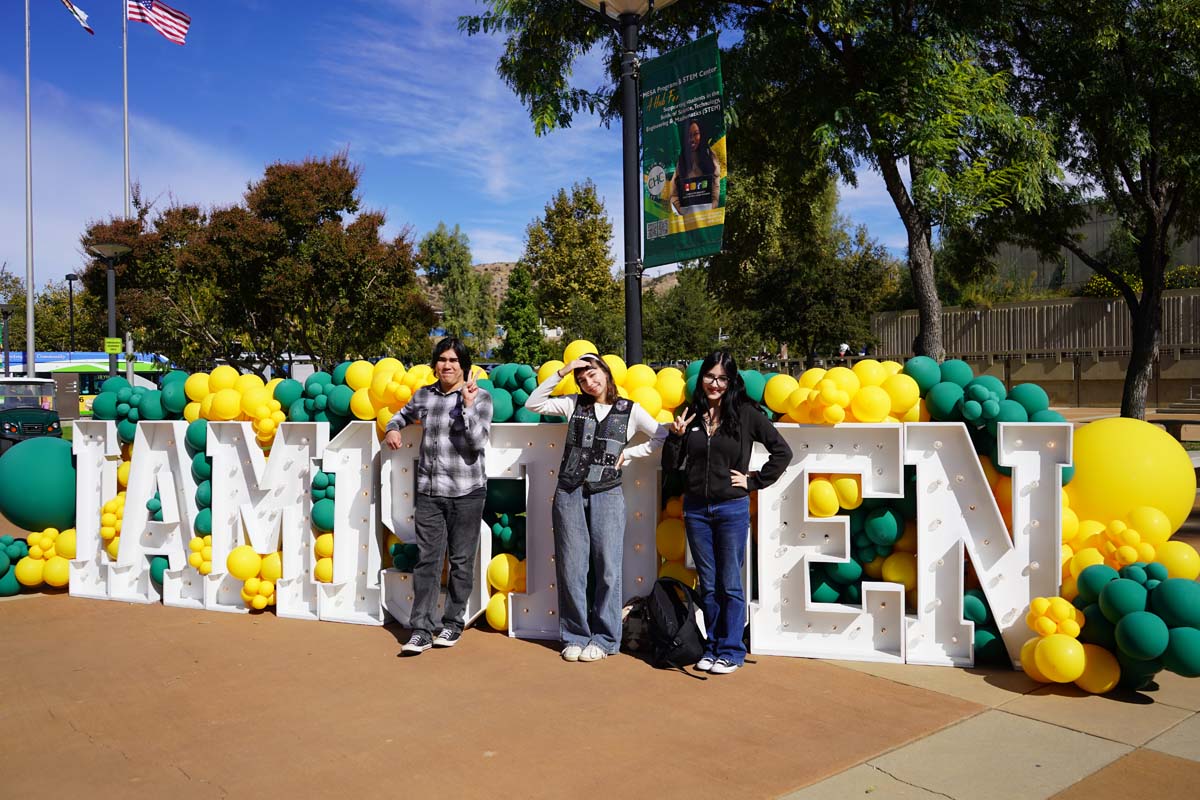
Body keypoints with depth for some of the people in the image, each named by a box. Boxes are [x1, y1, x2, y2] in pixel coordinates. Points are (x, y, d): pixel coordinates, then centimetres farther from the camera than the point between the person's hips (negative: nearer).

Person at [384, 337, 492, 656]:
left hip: (466, 492, -3)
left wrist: (468, 405, -20)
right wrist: (393, 428, 10)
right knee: (427, 560, 0)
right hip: (429, 491, 3)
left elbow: (478, 441, -13)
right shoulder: (424, 395, 9)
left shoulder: (480, 397, -2)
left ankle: (453, 624, 19)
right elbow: (404, 414, 31)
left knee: (461, 560, 6)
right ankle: (422, 630, 2)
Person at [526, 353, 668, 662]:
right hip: (569, 493, 2)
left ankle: (604, 639, 13)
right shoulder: (574, 404, 10)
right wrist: (561, 372, -1)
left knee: (608, 568, 0)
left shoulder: (630, 411, 6)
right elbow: (533, 404, 3)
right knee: (570, 567, 4)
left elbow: (664, 436, 6)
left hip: (607, 494, -1)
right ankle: (575, 636, 16)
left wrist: (628, 454, 0)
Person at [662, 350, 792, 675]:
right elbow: (670, 464, 8)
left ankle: (731, 651, 15)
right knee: (708, 584, 12)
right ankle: (713, 647, 24)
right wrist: (675, 436, -8)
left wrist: (754, 480, -5)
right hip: (696, 508, 3)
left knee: (730, 584, 3)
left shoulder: (746, 414, -4)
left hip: (732, 508, -3)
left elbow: (782, 451, -3)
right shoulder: (691, 414, 5)